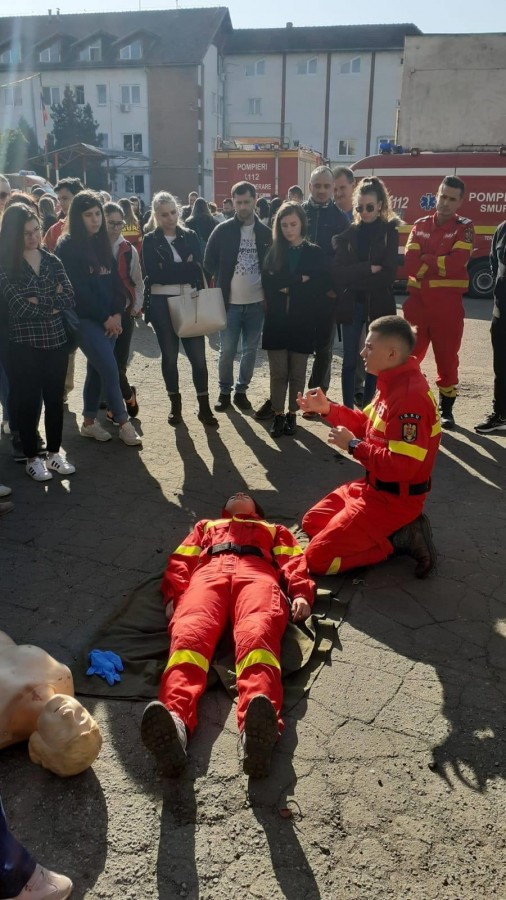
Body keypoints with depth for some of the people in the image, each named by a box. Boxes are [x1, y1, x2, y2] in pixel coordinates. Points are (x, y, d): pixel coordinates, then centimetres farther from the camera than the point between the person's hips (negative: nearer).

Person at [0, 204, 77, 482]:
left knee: (55, 398, 11)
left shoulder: (52, 261, 7)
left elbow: (69, 299, -4)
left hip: (56, 341, 4)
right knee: (28, 401, 4)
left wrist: (38, 301, -14)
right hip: (24, 344, -4)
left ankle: (54, 453, 26)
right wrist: (52, 304, -10)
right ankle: (32, 458, 19)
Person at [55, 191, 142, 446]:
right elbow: (78, 288, -14)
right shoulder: (67, 246, -9)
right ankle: (124, 423, 1)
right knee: (110, 370, -10)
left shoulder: (103, 244, 12)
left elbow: (115, 280, 10)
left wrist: (117, 312, -5)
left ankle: (89, 422, 21)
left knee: (97, 370, 10)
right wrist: (105, 317, -12)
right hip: (84, 318, -7)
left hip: (109, 318, 7)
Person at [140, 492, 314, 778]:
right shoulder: (206, 525, 44)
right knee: (190, 630, -36)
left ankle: (259, 728, -68)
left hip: (257, 573, -1)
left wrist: (301, 593, -2)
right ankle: (174, 721, -65)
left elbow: (293, 560, 22)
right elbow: (181, 559, 27)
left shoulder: (275, 529, 42)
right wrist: (174, 594, 3)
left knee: (257, 632, -38)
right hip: (208, 572, 1)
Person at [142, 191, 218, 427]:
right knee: (170, 356, 9)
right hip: (162, 304, -1)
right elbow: (153, 275, -12)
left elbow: (198, 269, -2)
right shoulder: (150, 240, 1)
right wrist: (185, 269, -12)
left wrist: (170, 271, -14)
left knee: (198, 355, -2)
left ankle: (204, 406, 8)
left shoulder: (190, 236, 7)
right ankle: (175, 404, 22)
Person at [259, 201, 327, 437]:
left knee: (297, 373, 6)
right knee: (278, 372, 2)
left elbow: (318, 289, -6)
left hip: (302, 322, -1)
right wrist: (299, 281, -15)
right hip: (277, 321, 1)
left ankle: (292, 415, 18)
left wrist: (288, 287, -12)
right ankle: (278, 415, 13)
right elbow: (268, 283, -8)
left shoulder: (314, 253, 3)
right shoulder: (274, 252, 8)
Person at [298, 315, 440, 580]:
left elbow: (400, 467, -32)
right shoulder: (393, 384, 4)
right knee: (312, 523, 19)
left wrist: (353, 446, -21)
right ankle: (396, 531, 10)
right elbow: (366, 424, 16)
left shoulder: (410, 396, -28)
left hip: (393, 499, -10)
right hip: (373, 486, 10)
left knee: (317, 559, -10)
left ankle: (399, 539, -3)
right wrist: (327, 409, 2)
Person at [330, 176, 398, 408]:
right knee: (350, 361, 1)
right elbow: (336, 271, -5)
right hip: (351, 305, 1)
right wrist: (369, 268, -14)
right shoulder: (348, 233, 7)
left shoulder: (390, 233, 2)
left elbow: (387, 276, -8)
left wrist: (352, 280, -9)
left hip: (379, 305, -1)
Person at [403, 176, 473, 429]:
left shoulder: (464, 227, 1)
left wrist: (424, 260, -8)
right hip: (417, 300, 2)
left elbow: (456, 262, -16)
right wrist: (442, 263, -14)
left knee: (447, 357, 6)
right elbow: (410, 263, -5)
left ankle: (446, 410, 18)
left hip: (448, 303, -2)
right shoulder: (420, 225, 8)